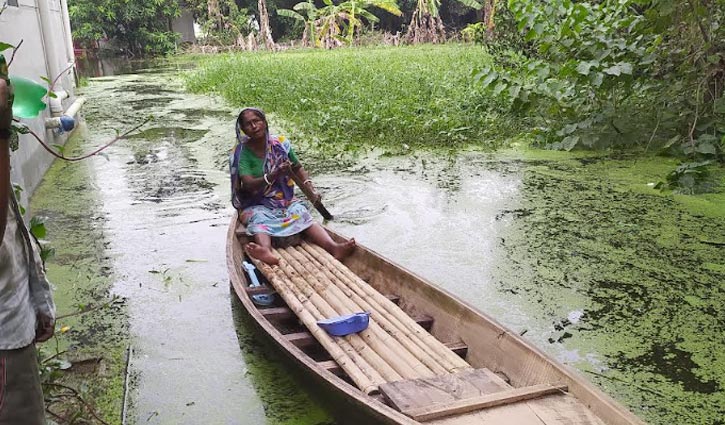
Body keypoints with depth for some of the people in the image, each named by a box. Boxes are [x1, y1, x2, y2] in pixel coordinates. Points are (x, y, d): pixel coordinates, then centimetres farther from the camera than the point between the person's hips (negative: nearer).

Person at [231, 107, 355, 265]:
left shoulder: (280, 143, 2)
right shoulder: (241, 153, -8)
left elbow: (298, 168, 15)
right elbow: (249, 185, -20)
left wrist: (310, 188, -2)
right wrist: (274, 175, -35)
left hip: (286, 200, 3)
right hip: (256, 205, -3)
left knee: (303, 215, -27)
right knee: (258, 220, -35)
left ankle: (332, 246, -50)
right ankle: (266, 252, -67)